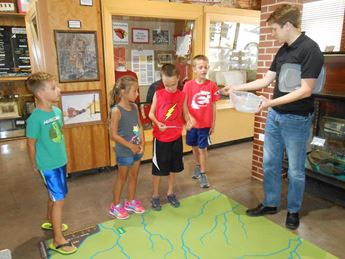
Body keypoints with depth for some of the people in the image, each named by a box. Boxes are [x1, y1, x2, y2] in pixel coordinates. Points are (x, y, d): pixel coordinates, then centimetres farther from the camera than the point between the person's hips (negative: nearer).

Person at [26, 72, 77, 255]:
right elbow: (31, 144, -13)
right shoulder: (35, 118, -23)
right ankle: (57, 239, 15)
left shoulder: (57, 111, -1)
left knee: (54, 196, 23)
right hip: (48, 165, -7)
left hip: (60, 162, 7)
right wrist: (35, 165, -2)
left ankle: (49, 221, 47)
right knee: (59, 199, -1)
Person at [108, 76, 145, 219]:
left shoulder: (134, 107, 1)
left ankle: (130, 202, 37)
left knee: (134, 176, 18)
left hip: (137, 149, 6)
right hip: (124, 151, -6)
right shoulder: (116, 110, -19)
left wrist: (142, 143, -6)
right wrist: (131, 146, -17)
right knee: (122, 177, 9)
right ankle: (115, 206, 28)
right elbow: (113, 135, -19)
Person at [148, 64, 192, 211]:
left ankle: (170, 193, 34)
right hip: (160, 138, -2)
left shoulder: (182, 96, -3)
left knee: (174, 167, 15)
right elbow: (151, 113, -3)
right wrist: (157, 123, -22)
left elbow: (185, 113, 2)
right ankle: (155, 195, 26)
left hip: (176, 137, 3)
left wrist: (188, 121, -20)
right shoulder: (158, 94, -8)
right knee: (158, 168, 8)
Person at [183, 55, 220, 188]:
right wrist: (189, 117, -23)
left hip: (205, 124, -1)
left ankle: (203, 174, 20)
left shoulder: (212, 85, -6)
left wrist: (213, 123, 1)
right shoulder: (188, 85, -8)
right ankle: (197, 167, 42)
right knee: (194, 147, 18)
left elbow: (213, 106, -1)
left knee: (202, 148, 4)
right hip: (192, 123, 1)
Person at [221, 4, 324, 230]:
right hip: (275, 116, 7)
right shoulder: (283, 50, 9)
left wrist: (272, 102, -26)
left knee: (295, 169, 8)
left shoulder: (310, 49, -15)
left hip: (297, 119, -7)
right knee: (270, 163, 14)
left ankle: (294, 211, 28)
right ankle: (270, 204, 31)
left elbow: (306, 90, -20)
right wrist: (236, 88, 9)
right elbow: (266, 80, 13)